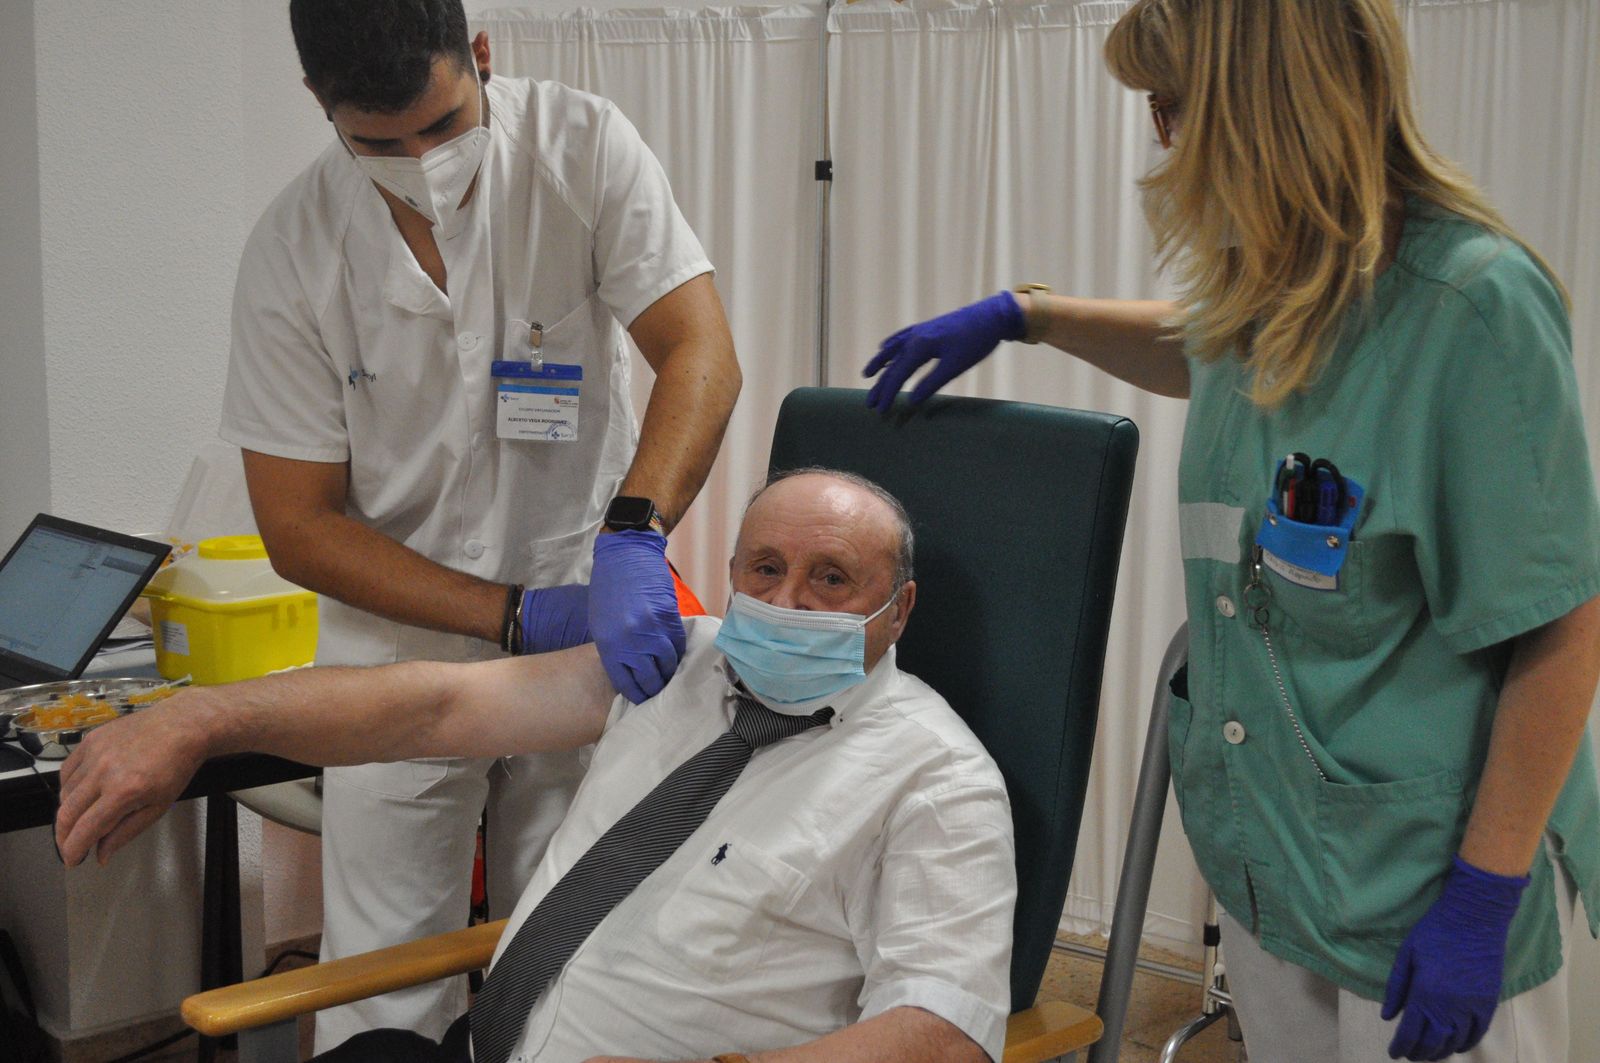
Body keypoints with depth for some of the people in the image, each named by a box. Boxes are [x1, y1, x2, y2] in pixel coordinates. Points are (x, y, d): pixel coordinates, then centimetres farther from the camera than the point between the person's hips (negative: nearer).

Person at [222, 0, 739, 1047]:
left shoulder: (582, 145, -12)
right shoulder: (292, 251, -12)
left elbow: (701, 354, -18)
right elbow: (300, 524, -9)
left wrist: (632, 535, -36)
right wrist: (516, 617, -18)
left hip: (587, 623, 0)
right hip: (403, 639, 0)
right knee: (384, 994, 3)